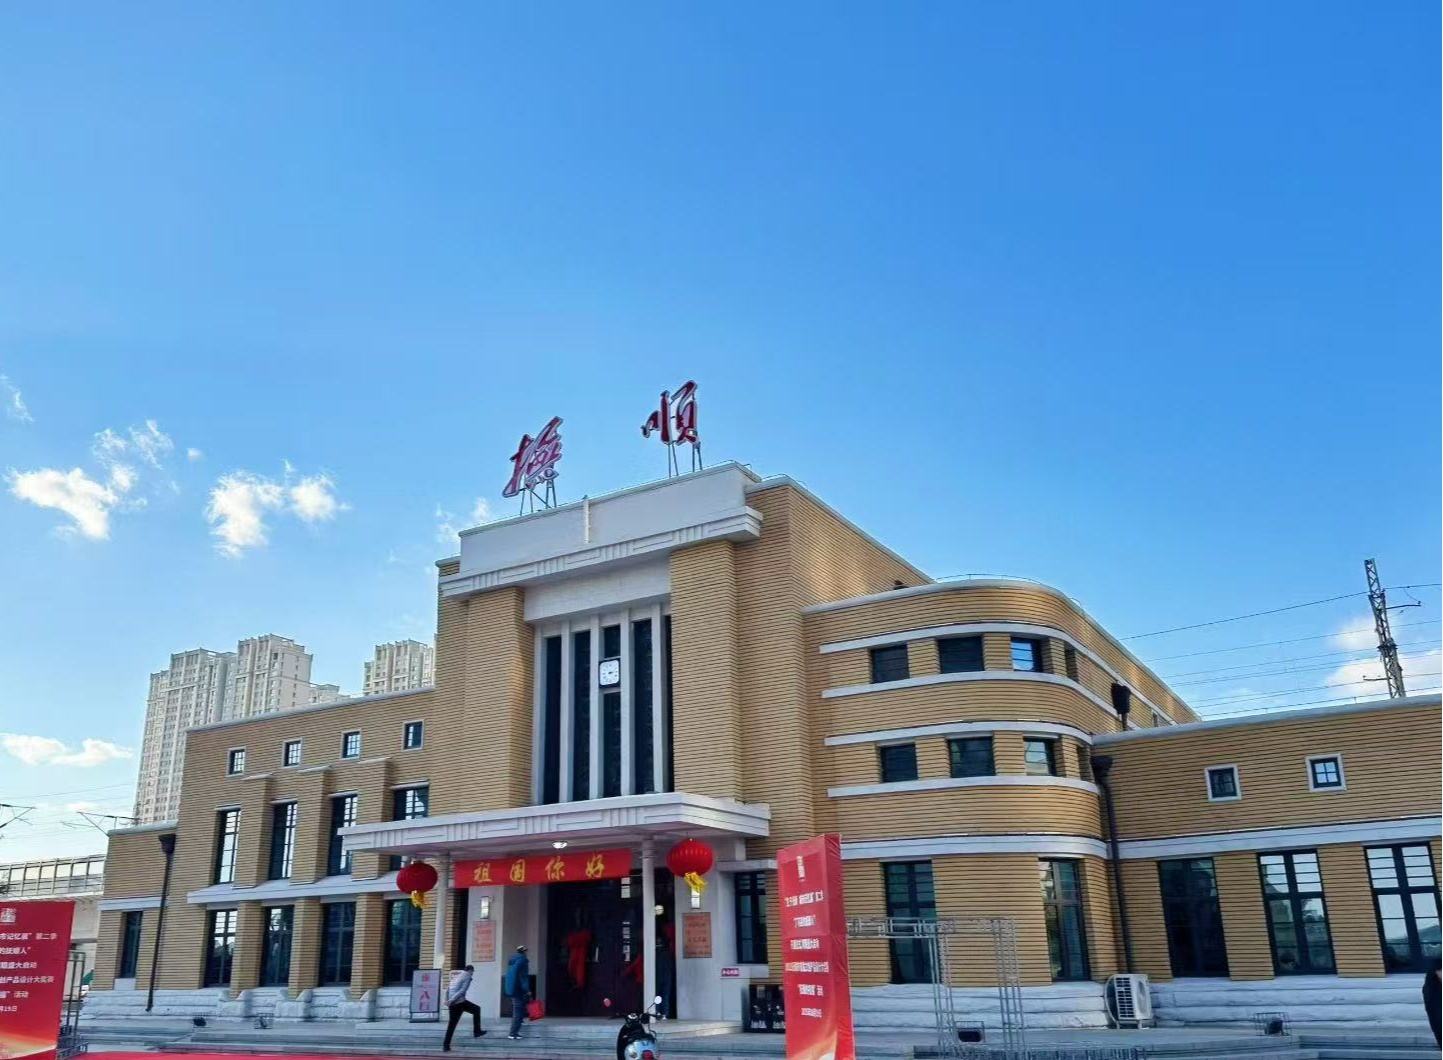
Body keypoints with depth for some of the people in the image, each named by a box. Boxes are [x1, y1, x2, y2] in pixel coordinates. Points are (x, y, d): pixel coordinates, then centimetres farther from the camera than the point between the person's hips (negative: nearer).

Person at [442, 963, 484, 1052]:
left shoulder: (456, 977, 25)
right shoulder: (467, 976, 0)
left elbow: (448, 991, 22)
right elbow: (462, 990, -15)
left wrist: (447, 1000, 12)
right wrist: (452, 1000, -17)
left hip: (452, 1004, 7)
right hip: (460, 1002, -7)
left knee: (451, 1025, 10)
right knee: (477, 1009, 14)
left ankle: (446, 1046, 3)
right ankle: (477, 1031, 14)